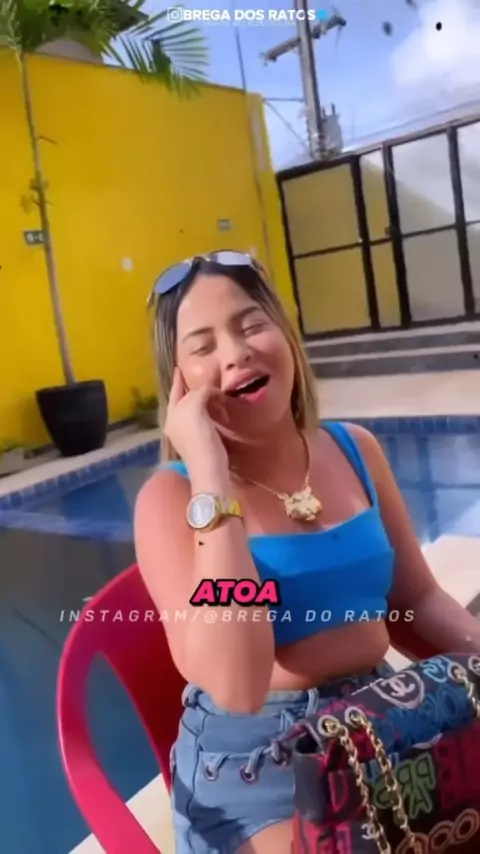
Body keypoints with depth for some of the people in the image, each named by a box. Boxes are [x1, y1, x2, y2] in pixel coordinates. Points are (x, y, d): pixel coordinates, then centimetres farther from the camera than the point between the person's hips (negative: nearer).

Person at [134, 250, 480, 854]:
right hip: (254, 756, -4)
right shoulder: (170, 496, -14)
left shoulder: (355, 449, 0)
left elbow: (419, 601, 8)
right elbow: (237, 686, -27)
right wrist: (211, 476, -28)